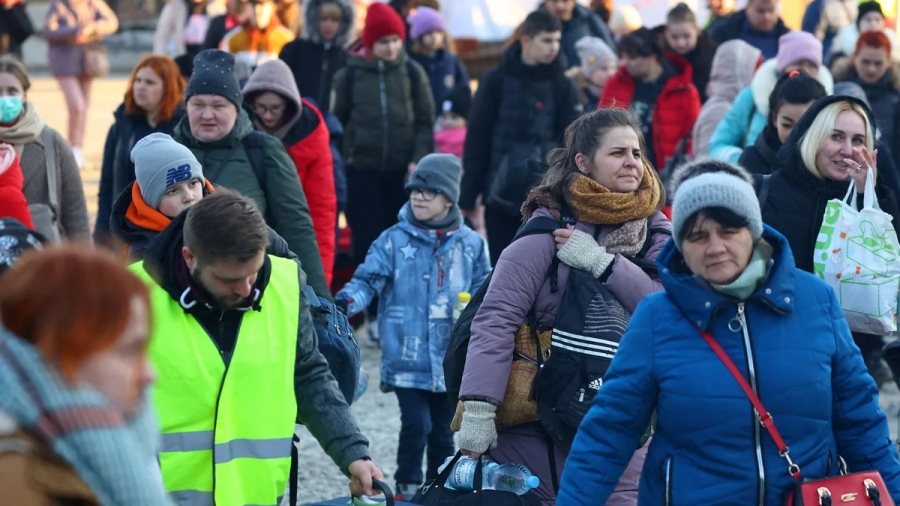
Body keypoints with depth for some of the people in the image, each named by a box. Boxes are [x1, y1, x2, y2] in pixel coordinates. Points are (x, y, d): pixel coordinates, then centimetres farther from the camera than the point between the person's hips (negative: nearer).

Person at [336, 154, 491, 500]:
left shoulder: (471, 244, 5)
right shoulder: (394, 241, 0)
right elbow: (367, 279, -6)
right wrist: (346, 302, -24)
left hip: (452, 360, 2)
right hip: (407, 358, -2)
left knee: (444, 431, 11)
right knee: (416, 424, -11)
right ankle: (407, 489, 10)